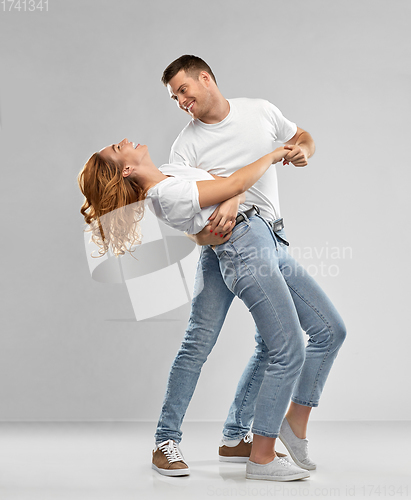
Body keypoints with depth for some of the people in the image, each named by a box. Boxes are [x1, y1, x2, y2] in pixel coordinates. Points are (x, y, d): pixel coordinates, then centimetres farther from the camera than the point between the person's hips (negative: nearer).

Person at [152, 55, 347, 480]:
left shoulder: (260, 111, 10)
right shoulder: (186, 145, 1)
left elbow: (301, 137, 24)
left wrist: (302, 148, -1)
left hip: (271, 245, 4)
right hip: (222, 244, -4)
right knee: (200, 341, -17)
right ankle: (166, 441, -2)